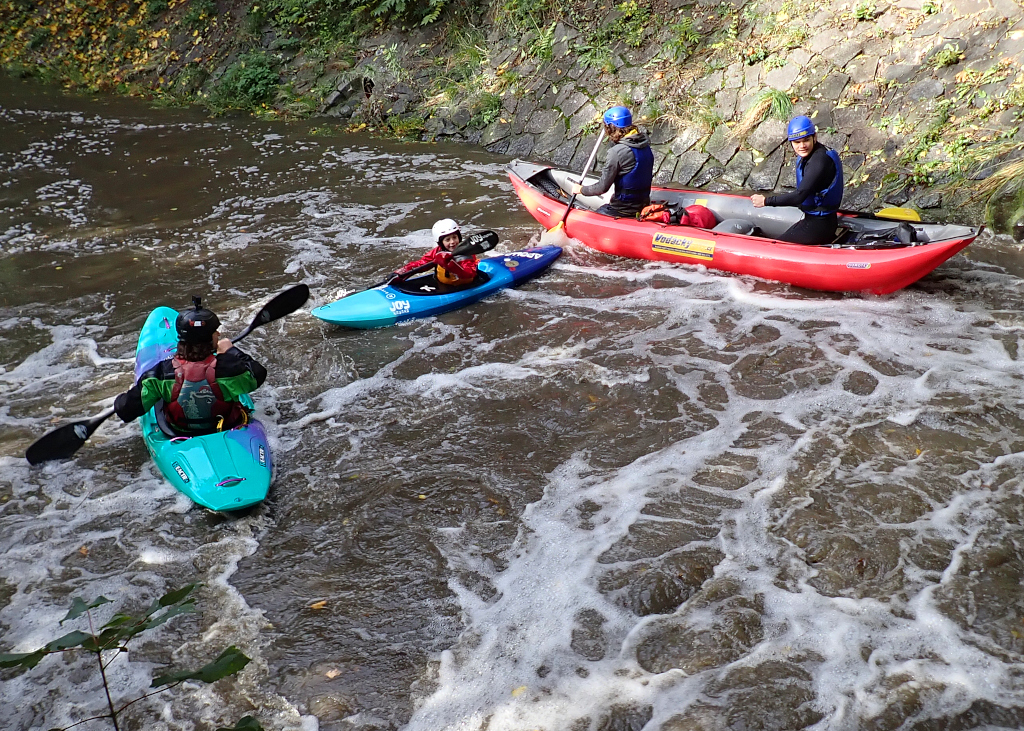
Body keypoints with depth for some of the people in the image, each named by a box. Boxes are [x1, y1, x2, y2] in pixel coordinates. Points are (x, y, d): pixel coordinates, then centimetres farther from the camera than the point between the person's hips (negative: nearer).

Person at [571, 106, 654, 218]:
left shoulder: (617, 152, -22)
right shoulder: (645, 144, 1)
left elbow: (602, 187, -17)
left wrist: (581, 190, 0)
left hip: (625, 209, -8)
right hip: (643, 205, 8)